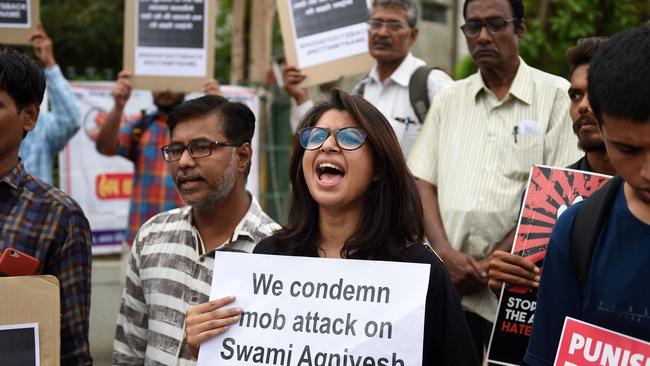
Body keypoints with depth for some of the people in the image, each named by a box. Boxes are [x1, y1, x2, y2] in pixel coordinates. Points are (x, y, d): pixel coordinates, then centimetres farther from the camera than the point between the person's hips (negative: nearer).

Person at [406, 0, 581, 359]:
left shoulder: (555, 95, 0)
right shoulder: (448, 99, 13)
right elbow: (423, 183, 8)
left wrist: (493, 263, -10)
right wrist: (447, 255, -8)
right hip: (448, 282, 3)